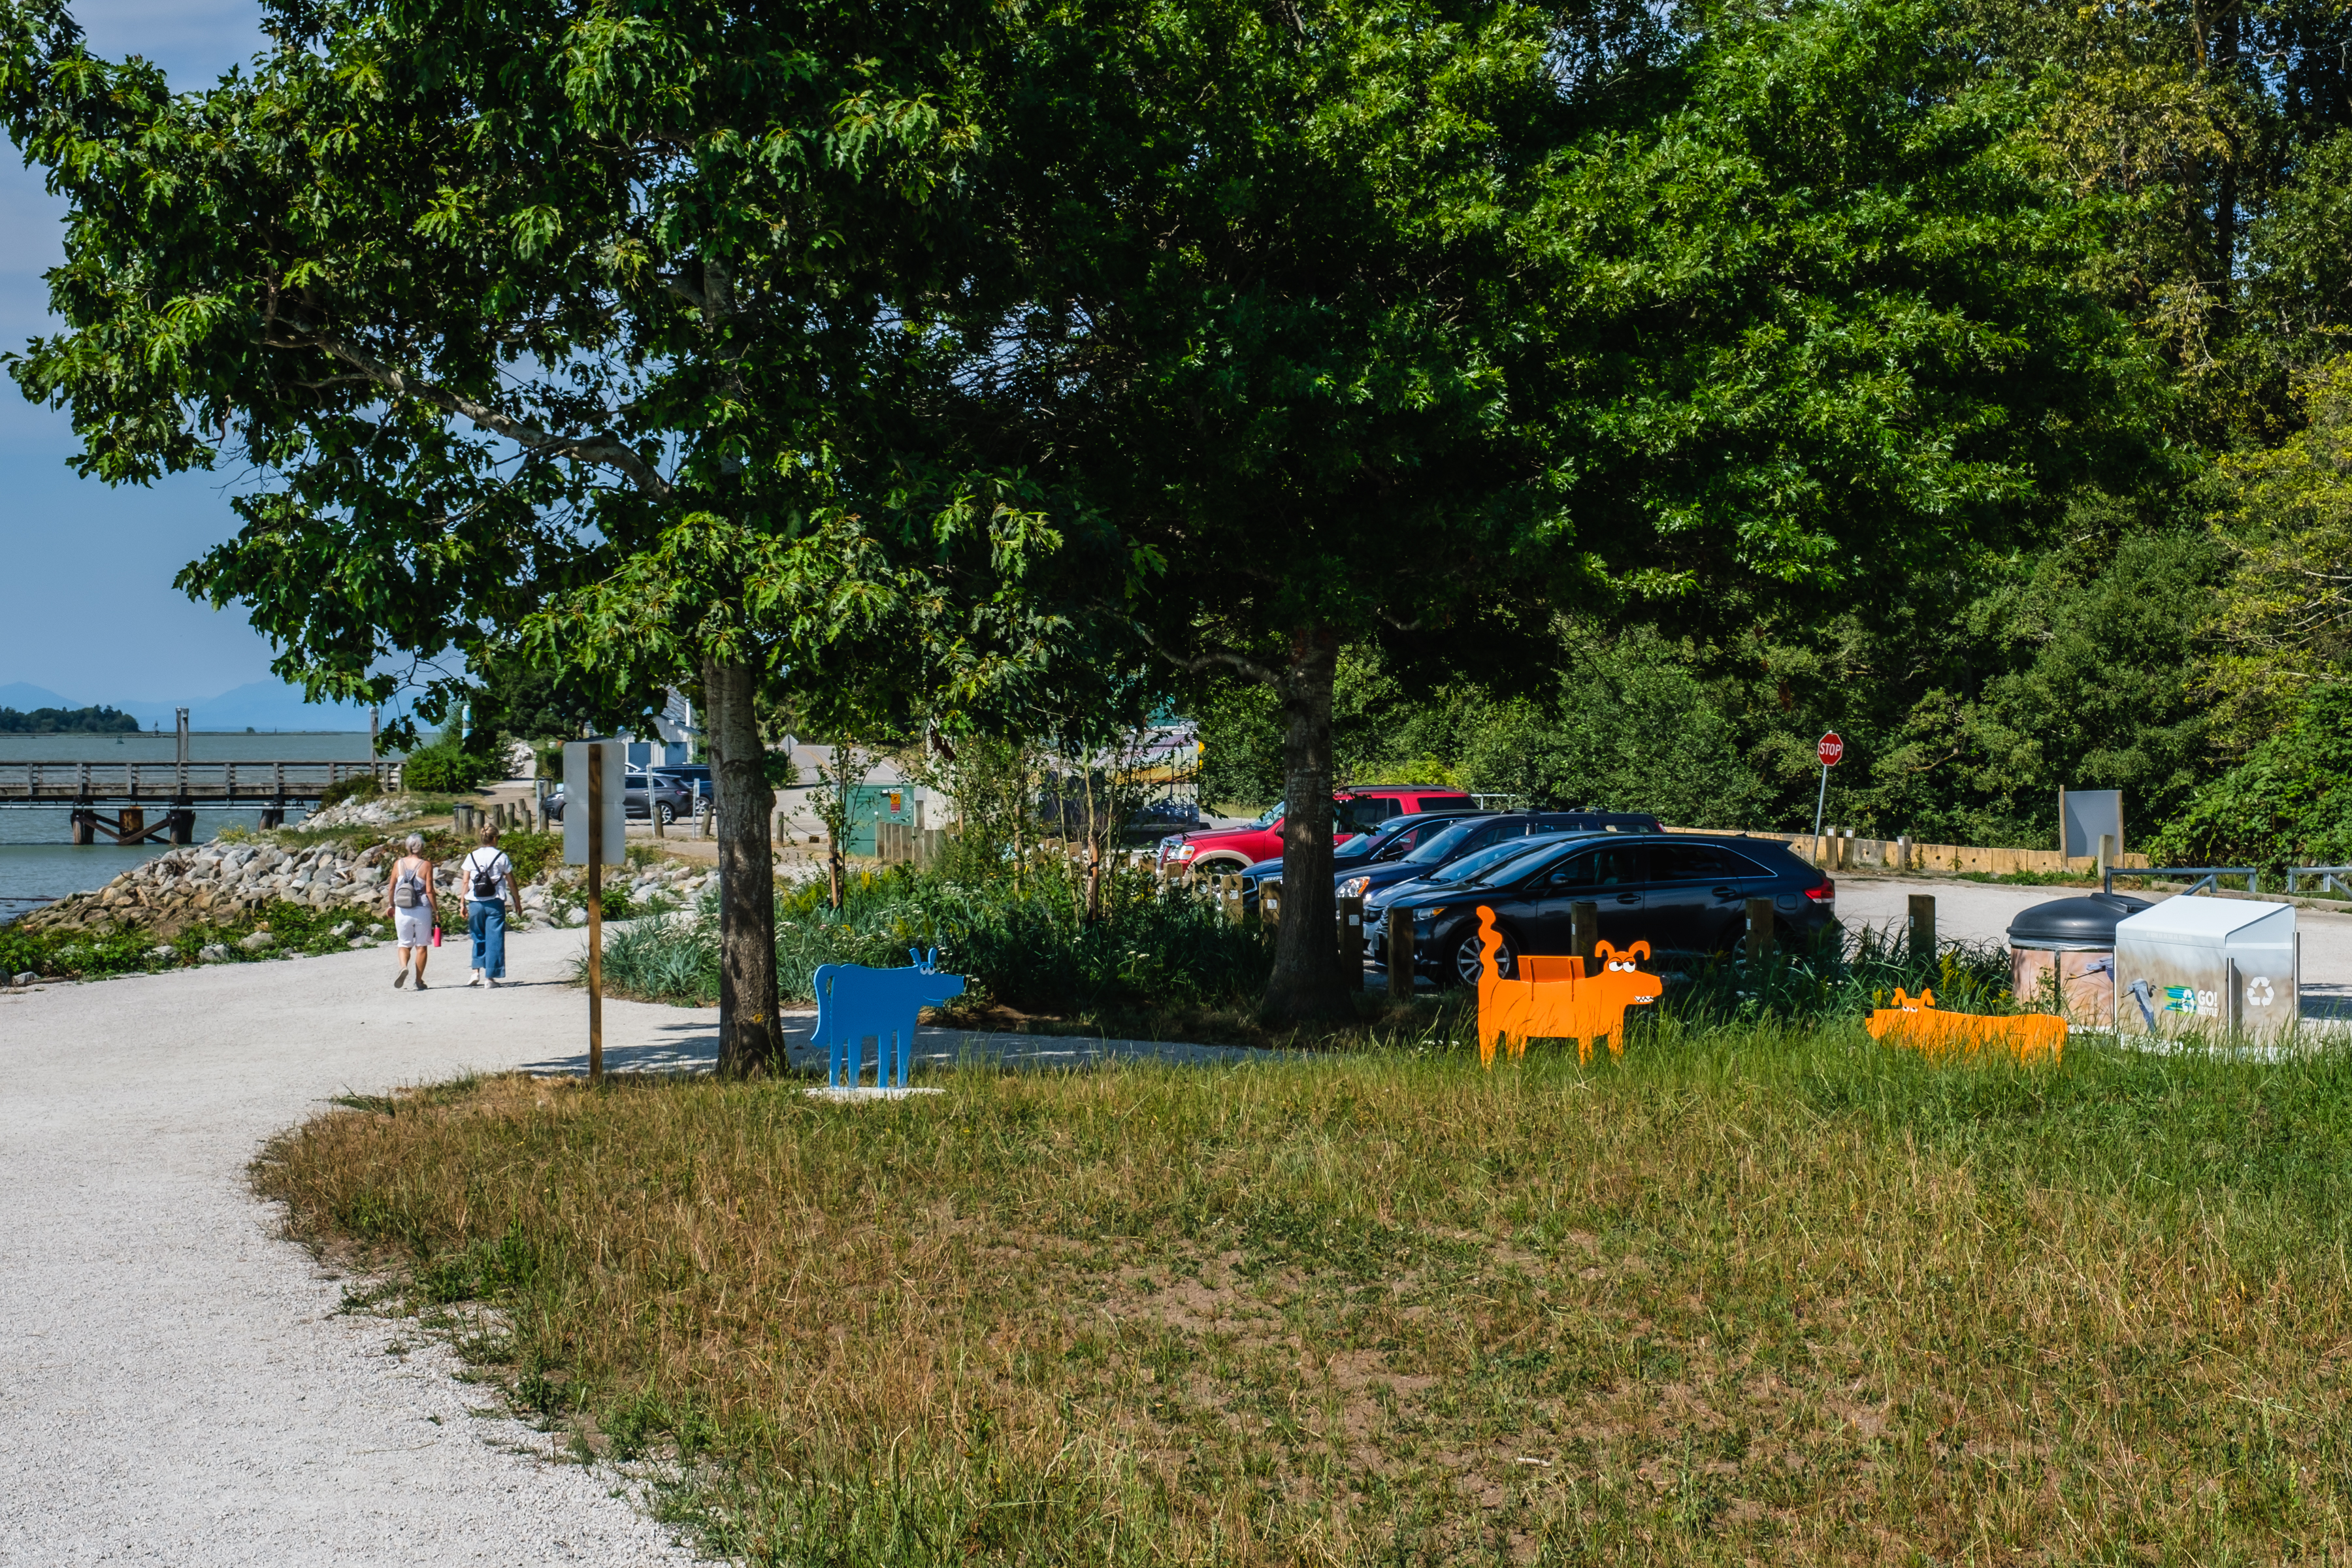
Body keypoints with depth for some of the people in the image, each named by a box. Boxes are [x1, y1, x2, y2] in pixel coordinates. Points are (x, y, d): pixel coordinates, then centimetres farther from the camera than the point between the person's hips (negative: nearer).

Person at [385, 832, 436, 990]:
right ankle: (419, 980, 12)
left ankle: (403, 967, -16)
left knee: (404, 944, 13)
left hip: (402, 910, 2)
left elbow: (391, 887, 5)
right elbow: (429, 891, -10)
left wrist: (391, 905, 20)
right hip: (422, 910, -2)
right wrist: (436, 911, -1)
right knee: (421, 946, 9)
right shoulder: (426, 865, -8)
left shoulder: (398, 864, 0)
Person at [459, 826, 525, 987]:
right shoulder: (501, 857, -2)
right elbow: (511, 883, 1)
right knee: (494, 939, 4)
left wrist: (463, 904, 8)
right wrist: (518, 902, 11)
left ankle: (476, 972, 5)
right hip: (495, 903, -2)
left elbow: (465, 882, 2)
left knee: (479, 938, 18)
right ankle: (490, 977, 3)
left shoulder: (471, 857, 4)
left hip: (475, 903, 2)